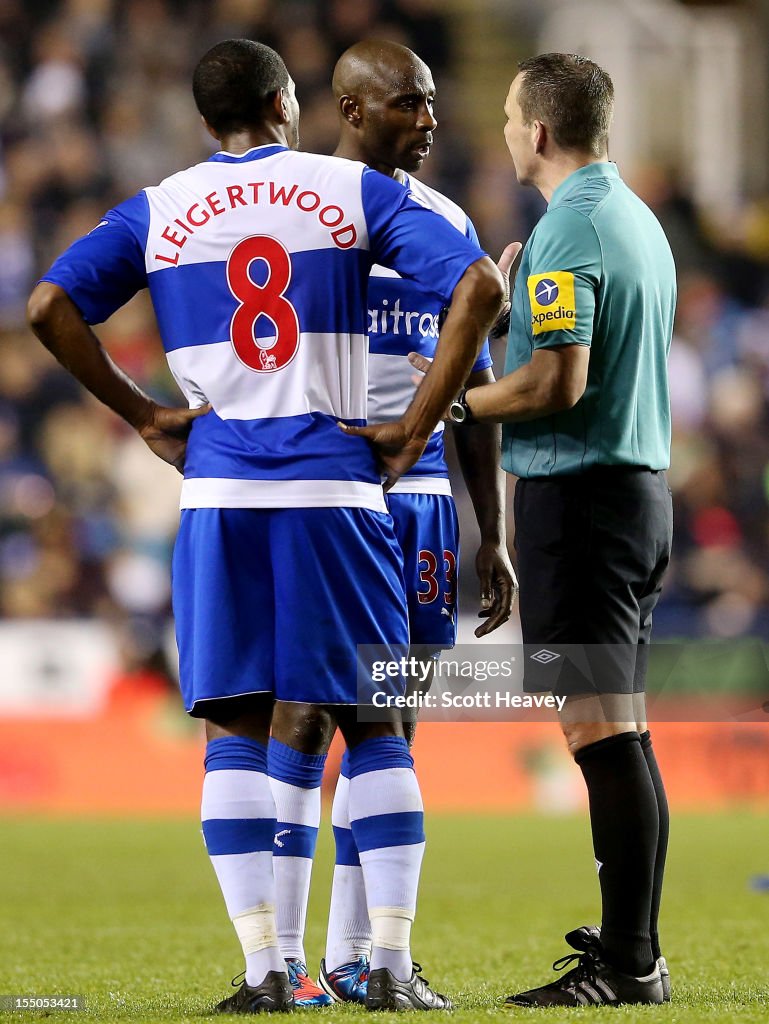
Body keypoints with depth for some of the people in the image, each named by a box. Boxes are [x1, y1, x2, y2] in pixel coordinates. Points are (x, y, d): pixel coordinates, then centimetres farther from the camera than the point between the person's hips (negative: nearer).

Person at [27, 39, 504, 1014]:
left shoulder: (158, 212, 8)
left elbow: (51, 307, -3)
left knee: (235, 731, 5)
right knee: (373, 725, 6)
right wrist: (417, 426, -2)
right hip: (336, 488, -1)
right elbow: (478, 287, -6)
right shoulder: (353, 191, 4)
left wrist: (143, 415, 4)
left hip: (218, 493, 1)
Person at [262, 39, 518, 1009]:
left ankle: (351, 957, 11)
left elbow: (474, 391, 17)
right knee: (303, 717, -6)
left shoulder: (446, 226, 13)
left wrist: (493, 536, 13)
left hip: (420, 494, 5)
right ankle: (282, 957, -3)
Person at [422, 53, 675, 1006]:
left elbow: (556, 384, -21)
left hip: (577, 492, -10)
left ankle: (627, 964, -11)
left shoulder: (568, 229, -15)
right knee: (620, 732, 14)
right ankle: (633, 937, 18)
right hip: (640, 486, 10)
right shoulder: (638, 219, 15)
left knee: (602, 730, -10)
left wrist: (457, 403, -7)